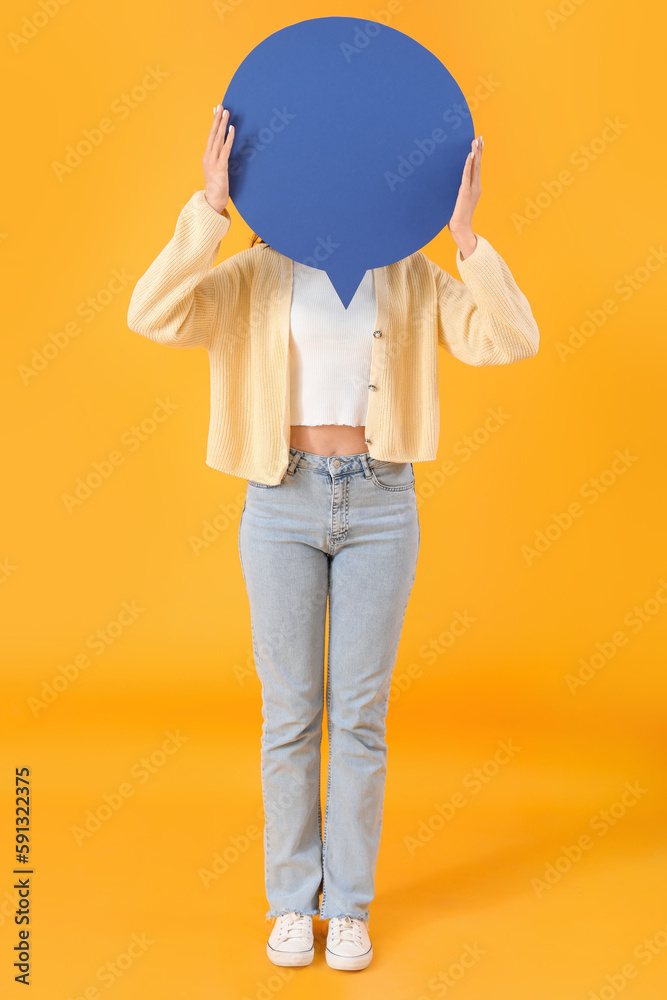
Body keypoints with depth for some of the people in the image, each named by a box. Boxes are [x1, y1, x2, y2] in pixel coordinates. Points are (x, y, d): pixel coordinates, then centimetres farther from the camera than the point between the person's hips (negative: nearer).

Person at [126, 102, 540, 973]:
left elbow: (512, 341, -8)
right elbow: (151, 316, -14)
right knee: (289, 713, 6)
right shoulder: (255, 275, 3)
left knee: (360, 715, 5)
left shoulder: (411, 278, 6)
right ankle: (291, 901, 24)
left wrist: (465, 234, -17)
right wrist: (210, 207, -20)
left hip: (379, 506, 1)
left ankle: (349, 904, 22)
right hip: (282, 505, 0)